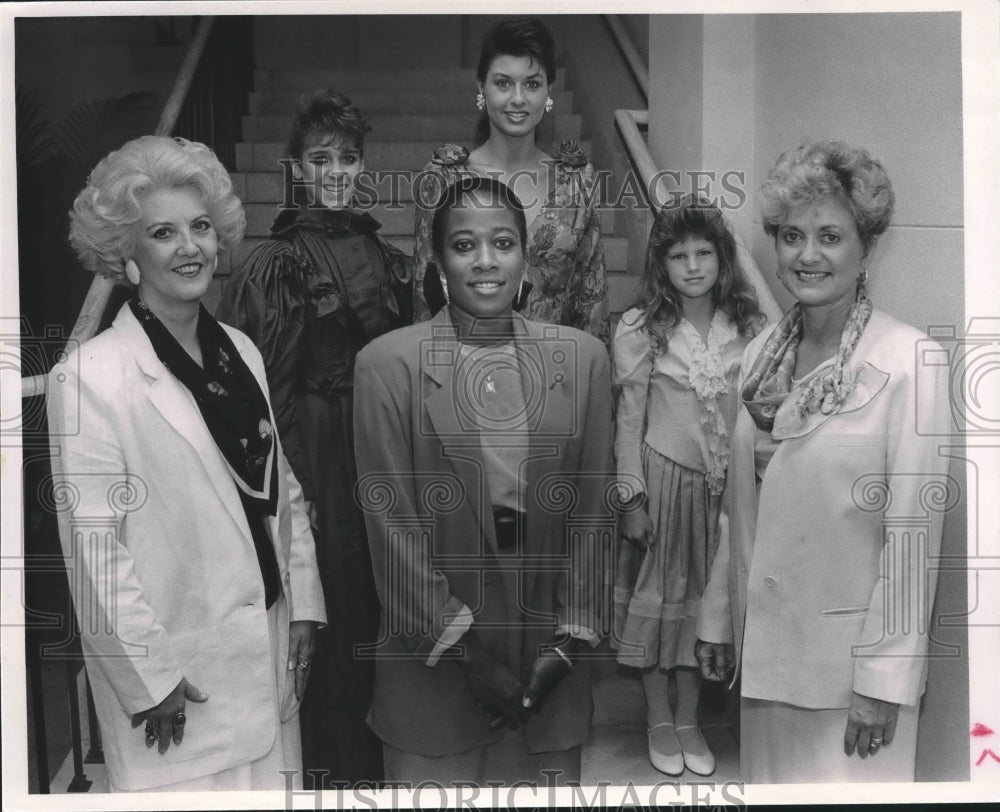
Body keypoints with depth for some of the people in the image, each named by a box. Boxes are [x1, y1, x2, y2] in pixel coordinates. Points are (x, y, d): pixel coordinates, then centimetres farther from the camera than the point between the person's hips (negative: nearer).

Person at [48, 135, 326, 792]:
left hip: (270, 659, 6)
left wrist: (304, 605, 7)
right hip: (175, 686, -5)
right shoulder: (89, 376, -13)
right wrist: (151, 680, -12)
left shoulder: (241, 351, 7)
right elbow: (94, 548, -14)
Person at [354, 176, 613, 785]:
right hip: (434, 667, -2)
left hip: (551, 665, 2)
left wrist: (568, 639, -2)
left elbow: (593, 511, 4)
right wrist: (466, 651, -9)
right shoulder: (389, 364, -6)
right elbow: (392, 524, -7)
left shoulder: (582, 357, 2)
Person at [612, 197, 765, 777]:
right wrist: (632, 497, -7)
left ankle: (690, 719, 25)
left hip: (725, 483, 2)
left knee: (704, 596, 10)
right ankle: (659, 720, 24)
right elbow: (629, 418, -4)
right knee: (658, 592, 7)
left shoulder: (748, 326, 2)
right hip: (663, 475, -2)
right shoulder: (641, 329, -5)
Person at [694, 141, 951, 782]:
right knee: (771, 780, 17)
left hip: (854, 656, -5)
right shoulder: (761, 353, 3)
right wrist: (718, 619, 11)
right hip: (766, 645, 6)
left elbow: (913, 531, -15)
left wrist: (885, 678, -15)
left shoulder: (909, 362, -15)